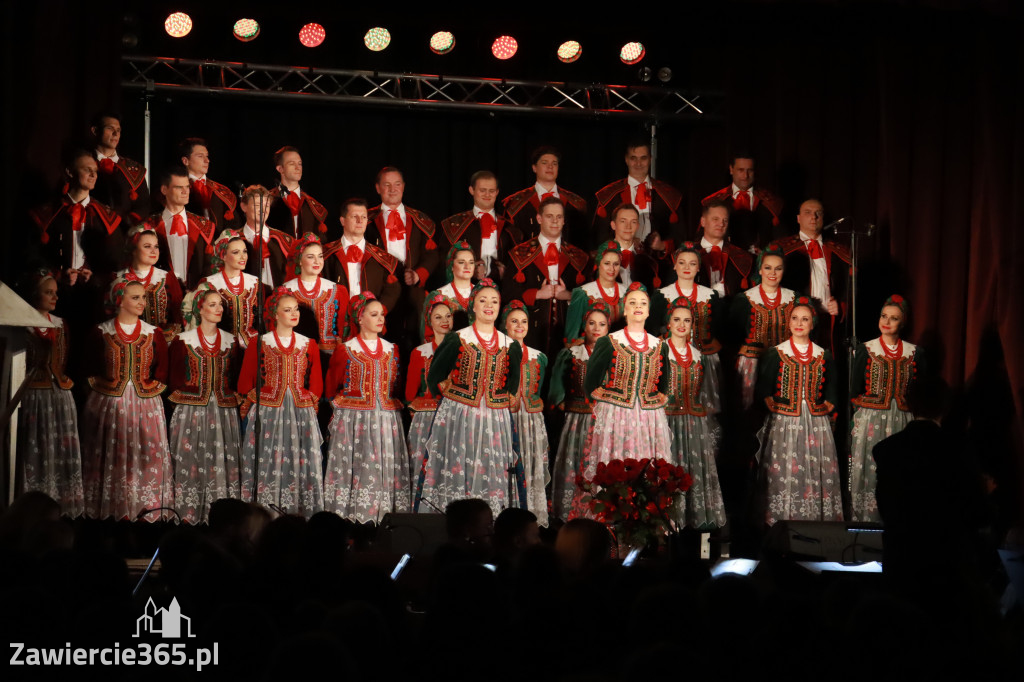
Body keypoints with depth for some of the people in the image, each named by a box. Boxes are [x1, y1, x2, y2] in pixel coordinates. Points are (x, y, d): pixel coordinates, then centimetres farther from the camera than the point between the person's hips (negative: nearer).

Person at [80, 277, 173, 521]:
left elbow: (162, 369, 7)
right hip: (109, 406, -1)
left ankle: (145, 511, 2)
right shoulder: (101, 332, 0)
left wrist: (153, 387, -4)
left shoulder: (153, 334, 5)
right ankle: (114, 511, 9)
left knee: (146, 460, -3)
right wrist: (100, 384, -4)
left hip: (145, 406, 1)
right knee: (112, 459, 2)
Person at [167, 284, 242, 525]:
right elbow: (175, 381, 3)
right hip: (191, 413, -3)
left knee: (223, 465, -2)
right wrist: (191, 394, -6)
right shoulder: (183, 341, 3)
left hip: (223, 413, 3)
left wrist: (233, 396, 1)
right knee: (191, 464, -5)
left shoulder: (230, 341, 12)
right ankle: (189, 514, 0)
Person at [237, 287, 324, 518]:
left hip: (301, 415, 2)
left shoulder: (309, 345, 11)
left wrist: (308, 401, 3)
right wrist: (259, 400, 2)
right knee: (267, 465, -5)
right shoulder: (259, 344, 4)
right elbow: (245, 384, 8)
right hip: (267, 416, -2)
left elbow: (317, 385, 15)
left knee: (300, 466, -2)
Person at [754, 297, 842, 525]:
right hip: (784, 425, -2)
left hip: (816, 425, 2)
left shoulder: (823, 356, 11)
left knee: (817, 476, -2)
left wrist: (827, 406, 3)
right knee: (784, 476, -7)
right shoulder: (775, 354, 4)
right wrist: (774, 407, -7)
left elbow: (832, 389, 17)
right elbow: (764, 391, 3)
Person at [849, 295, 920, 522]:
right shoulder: (866, 350, 3)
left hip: (902, 419, 2)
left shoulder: (913, 352, 9)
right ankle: (865, 519, 2)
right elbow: (855, 389, -3)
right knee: (869, 472, -4)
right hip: (871, 418, -2)